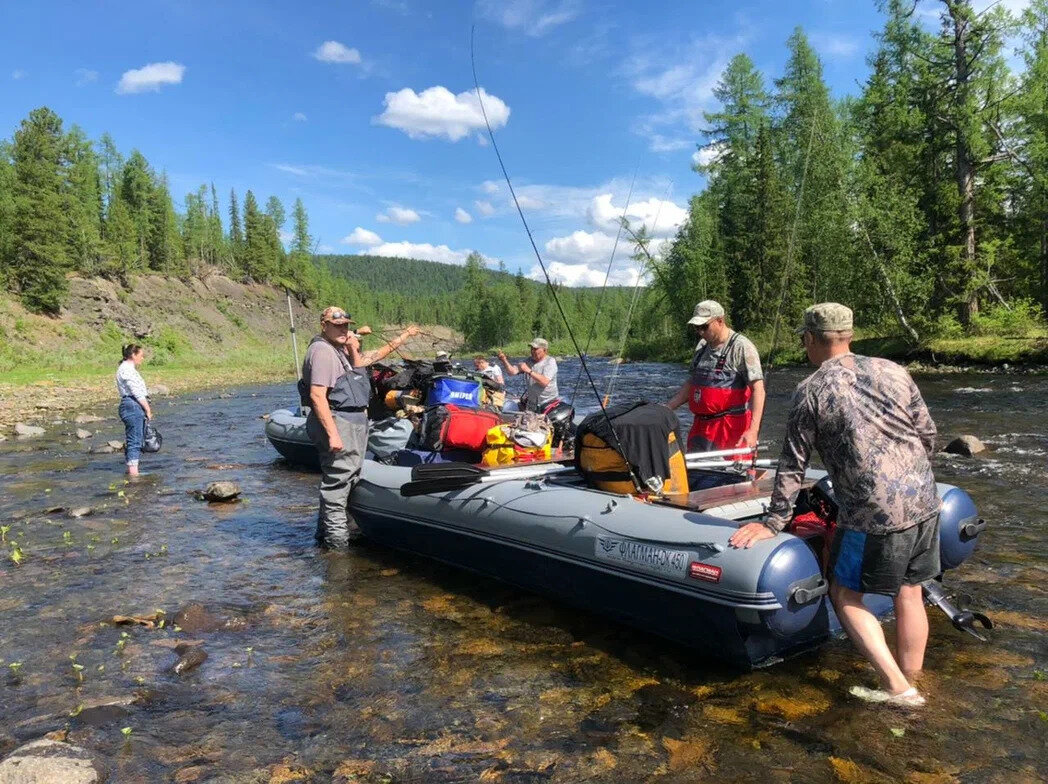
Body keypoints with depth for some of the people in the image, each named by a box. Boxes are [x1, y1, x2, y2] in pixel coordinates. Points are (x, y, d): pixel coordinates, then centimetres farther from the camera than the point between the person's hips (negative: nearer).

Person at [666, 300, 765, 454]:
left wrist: (753, 430, -26)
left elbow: (758, 389, -17)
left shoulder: (741, 347, -11)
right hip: (701, 427, 7)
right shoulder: (702, 346, 12)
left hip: (732, 427, -7)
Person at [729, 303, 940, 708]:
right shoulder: (892, 371, 6)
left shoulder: (810, 391, -7)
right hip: (924, 501, 6)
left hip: (872, 514, -6)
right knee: (909, 594, 18)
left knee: (845, 594, 11)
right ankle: (909, 685, 30)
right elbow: (928, 435, 12)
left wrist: (773, 522, 4)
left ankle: (896, 687, 7)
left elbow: (792, 465, -4)